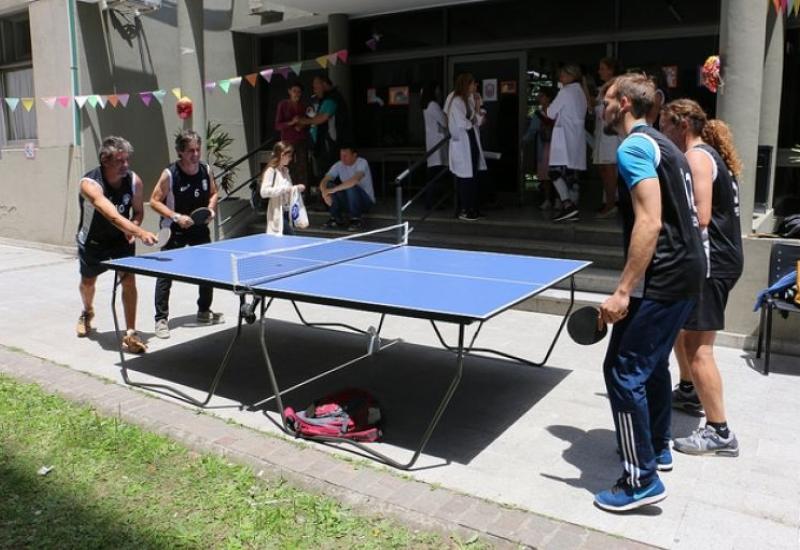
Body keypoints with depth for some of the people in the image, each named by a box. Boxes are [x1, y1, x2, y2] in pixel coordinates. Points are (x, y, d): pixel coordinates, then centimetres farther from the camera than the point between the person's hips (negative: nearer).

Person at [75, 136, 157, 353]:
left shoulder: (134, 180, -19)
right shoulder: (90, 184, -33)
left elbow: (138, 211, -1)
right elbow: (113, 215, -49)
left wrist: (133, 229, -23)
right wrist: (141, 232, -63)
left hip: (122, 238, 1)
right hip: (93, 241, -1)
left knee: (128, 280, -16)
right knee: (87, 282, 19)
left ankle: (130, 335, -9)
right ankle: (87, 312, 53)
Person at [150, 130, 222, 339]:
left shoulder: (206, 170, -3)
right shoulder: (170, 174, -17)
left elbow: (213, 193, 12)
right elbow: (154, 201, -13)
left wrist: (211, 209, -7)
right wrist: (176, 216, -23)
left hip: (200, 228, 5)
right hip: (175, 230, -5)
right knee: (165, 273, -7)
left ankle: (204, 311, 32)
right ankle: (161, 319, 4)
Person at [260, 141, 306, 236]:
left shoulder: (286, 170, 14)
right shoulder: (271, 171, -10)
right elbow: (264, 192, -21)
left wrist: (296, 188, 6)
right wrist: (284, 189, -23)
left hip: (287, 211, 8)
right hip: (277, 213, -8)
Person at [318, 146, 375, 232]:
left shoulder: (362, 163, -21)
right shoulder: (338, 165, -5)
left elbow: (355, 180, -40)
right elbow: (324, 181, -11)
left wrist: (333, 190, -40)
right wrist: (325, 193, -34)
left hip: (366, 200, -5)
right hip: (348, 201, 5)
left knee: (351, 187, -34)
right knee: (328, 185, -15)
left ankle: (356, 220, -16)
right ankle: (337, 218, -5)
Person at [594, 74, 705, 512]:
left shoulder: (633, 147, -13)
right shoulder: (663, 145, 18)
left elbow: (649, 222, -23)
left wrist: (623, 290, -24)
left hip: (662, 278, -10)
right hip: (686, 270, 10)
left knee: (623, 372, -5)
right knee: (652, 362, 22)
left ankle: (642, 480, 2)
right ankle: (657, 447, 37)